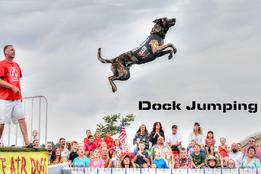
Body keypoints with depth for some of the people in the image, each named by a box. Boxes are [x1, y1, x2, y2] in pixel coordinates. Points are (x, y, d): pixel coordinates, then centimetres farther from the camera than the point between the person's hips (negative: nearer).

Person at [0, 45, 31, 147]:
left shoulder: (16, 65, 17)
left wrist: (20, 94, 16)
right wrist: (12, 87, -20)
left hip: (16, 99, 7)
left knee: (22, 118, 1)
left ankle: (27, 142, 0)